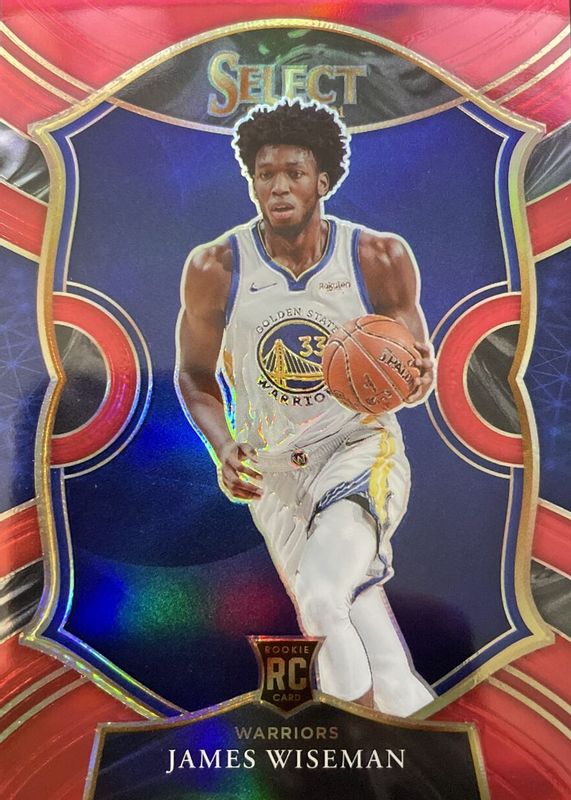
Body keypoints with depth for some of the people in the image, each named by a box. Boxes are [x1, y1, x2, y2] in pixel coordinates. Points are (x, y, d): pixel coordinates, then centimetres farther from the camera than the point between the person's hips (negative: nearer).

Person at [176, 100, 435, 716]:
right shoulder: (215, 268, -7)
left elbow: (415, 372, 1)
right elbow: (195, 374, 4)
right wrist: (223, 447, -13)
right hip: (273, 472, 2)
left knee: (319, 598, -25)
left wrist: (416, 380, -23)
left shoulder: (381, 258, -8)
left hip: (362, 447, -1)